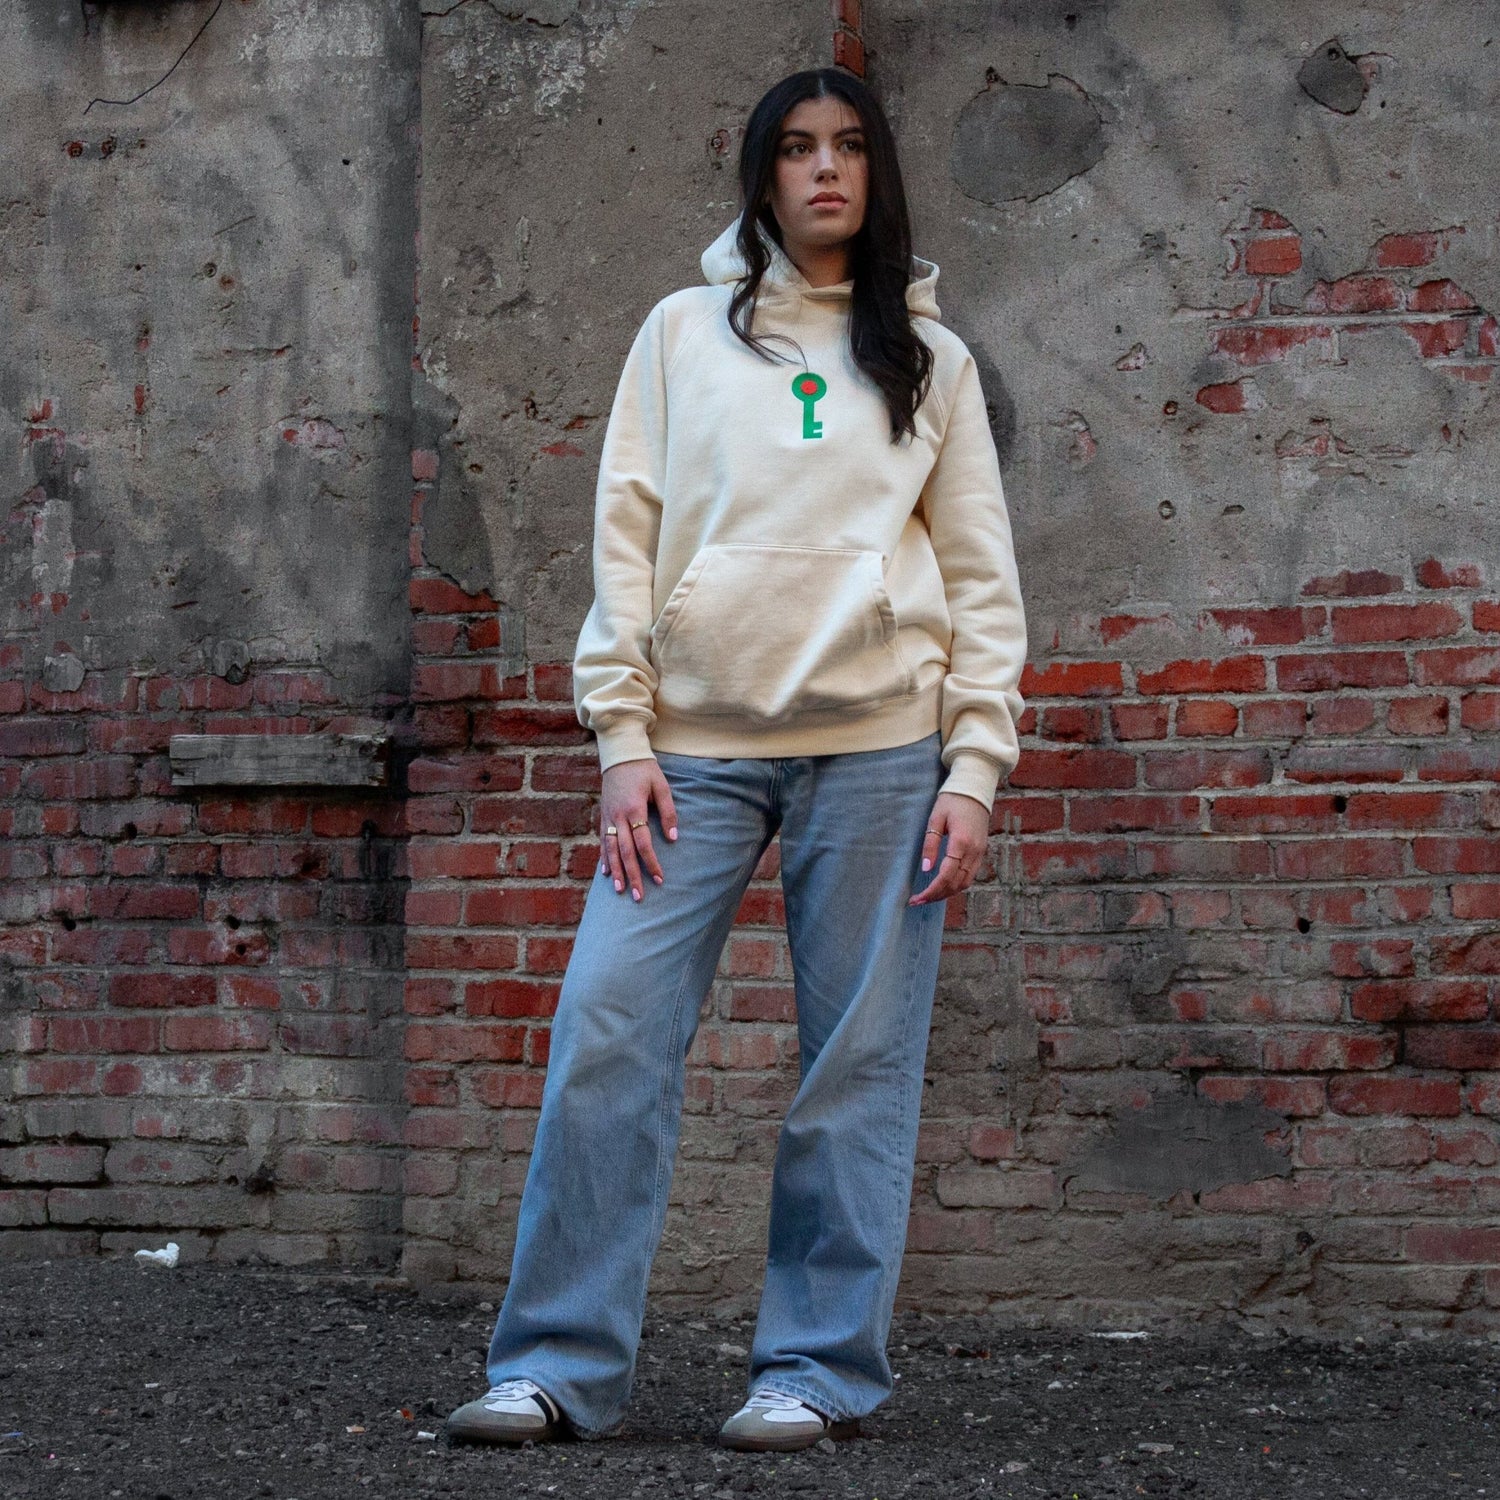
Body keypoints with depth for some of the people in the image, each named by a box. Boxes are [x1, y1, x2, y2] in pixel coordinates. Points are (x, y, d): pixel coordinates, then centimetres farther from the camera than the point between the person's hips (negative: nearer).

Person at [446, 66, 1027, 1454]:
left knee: (860, 1066, -2)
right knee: (610, 1036, -9)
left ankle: (822, 1368, 7)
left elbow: (981, 578, 10)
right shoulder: (683, 333, 14)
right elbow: (627, 537, 8)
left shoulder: (931, 359, 14)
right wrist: (622, 736, -3)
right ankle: (563, 1366, -2)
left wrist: (974, 768, 0)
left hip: (879, 744, 0)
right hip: (694, 745, 0)